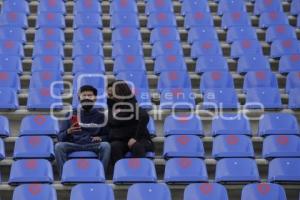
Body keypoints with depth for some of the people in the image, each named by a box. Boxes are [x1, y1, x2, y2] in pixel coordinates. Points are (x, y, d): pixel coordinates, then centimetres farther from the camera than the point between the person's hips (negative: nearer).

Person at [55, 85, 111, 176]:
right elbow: (60, 137, 6)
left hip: (93, 145, 0)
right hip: (73, 144, 0)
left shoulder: (100, 115, 12)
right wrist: (68, 132, -17)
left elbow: (106, 135, 13)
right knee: (59, 146, -29)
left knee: (105, 145, -30)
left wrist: (100, 138, -11)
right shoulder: (71, 114, 12)